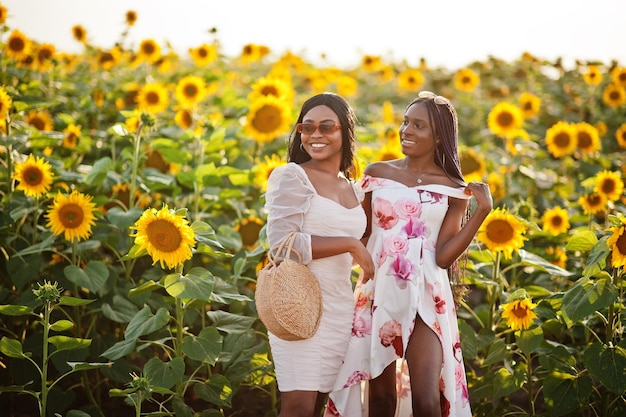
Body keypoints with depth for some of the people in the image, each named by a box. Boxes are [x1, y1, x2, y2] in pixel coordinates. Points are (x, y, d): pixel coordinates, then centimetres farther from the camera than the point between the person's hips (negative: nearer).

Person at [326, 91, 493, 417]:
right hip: (377, 292, 2)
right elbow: (360, 234, 11)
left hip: (425, 296, -2)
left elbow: (443, 257, -6)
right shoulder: (377, 173, 6)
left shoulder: (454, 190, 1)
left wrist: (482, 210, -12)